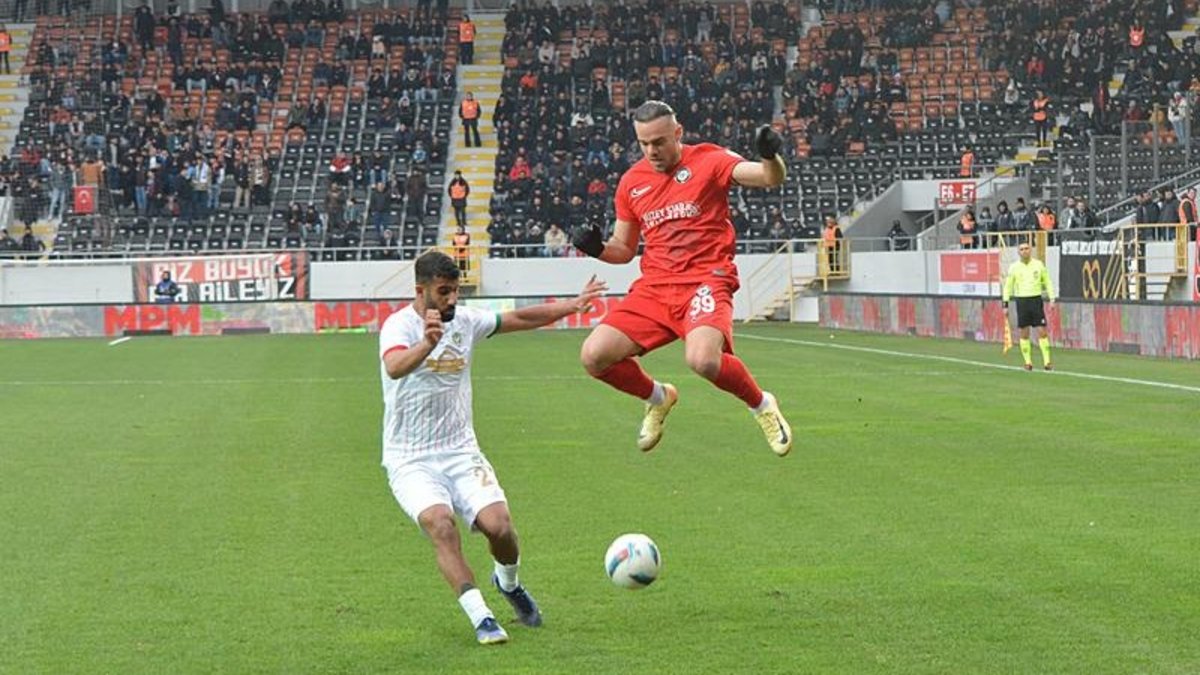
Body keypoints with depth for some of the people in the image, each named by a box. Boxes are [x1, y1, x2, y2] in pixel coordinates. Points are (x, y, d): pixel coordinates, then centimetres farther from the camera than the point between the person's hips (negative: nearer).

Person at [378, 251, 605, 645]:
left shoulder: (465, 321, 5)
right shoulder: (398, 326, -14)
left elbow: (520, 319, 20)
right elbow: (395, 367, -36)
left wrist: (571, 306, 14)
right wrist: (427, 343, -56)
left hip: (461, 452, 4)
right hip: (410, 460, -4)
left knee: (498, 525, -16)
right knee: (440, 523, -30)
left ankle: (508, 582, 18)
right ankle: (480, 619, -24)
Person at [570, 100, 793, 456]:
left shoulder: (707, 160, -1)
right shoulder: (631, 181, 12)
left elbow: (770, 178, -12)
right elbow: (624, 249, 21)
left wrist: (770, 157, -35)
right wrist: (598, 248, -1)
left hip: (706, 281, -5)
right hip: (653, 287, 5)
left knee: (703, 359, -33)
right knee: (593, 356, -11)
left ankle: (762, 405, 0)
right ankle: (658, 398, 21)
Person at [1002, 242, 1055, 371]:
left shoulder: (1039, 265, 3)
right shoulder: (1014, 267, 2)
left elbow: (1047, 282, 10)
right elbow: (1008, 286, 7)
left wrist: (1051, 298, 2)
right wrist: (1005, 304, 2)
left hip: (1036, 300, 0)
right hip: (1021, 301, 0)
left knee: (1042, 331, -5)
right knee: (1024, 333, 2)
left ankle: (1047, 361, -3)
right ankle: (1028, 362, 11)